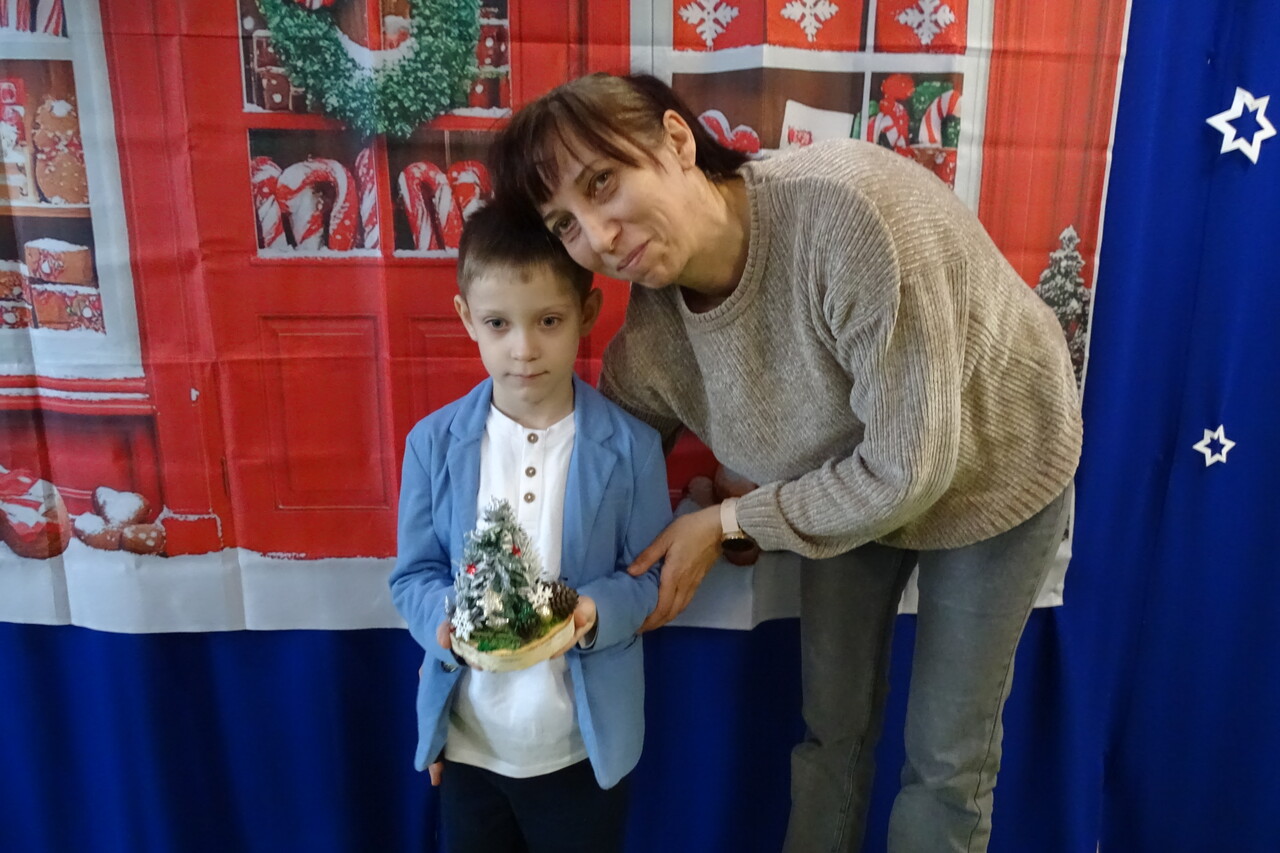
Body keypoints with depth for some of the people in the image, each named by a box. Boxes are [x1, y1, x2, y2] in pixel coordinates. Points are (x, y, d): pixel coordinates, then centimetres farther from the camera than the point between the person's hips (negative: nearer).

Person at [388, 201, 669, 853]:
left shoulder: (630, 447, -13)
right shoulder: (433, 443, -9)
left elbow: (650, 577, -7)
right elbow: (412, 577, -2)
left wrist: (595, 613, -26)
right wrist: (447, 617, -23)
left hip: (585, 746, -1)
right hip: (467, 743, 2)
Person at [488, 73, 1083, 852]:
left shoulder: (848, 211, -40)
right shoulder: (649, 342, -21)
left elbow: (909, 471, -34)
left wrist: (726, 522, -23)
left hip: (993, 469, -4)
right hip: (851, 481, 4)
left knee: (947, 756, 10)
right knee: (832, 725, 17)